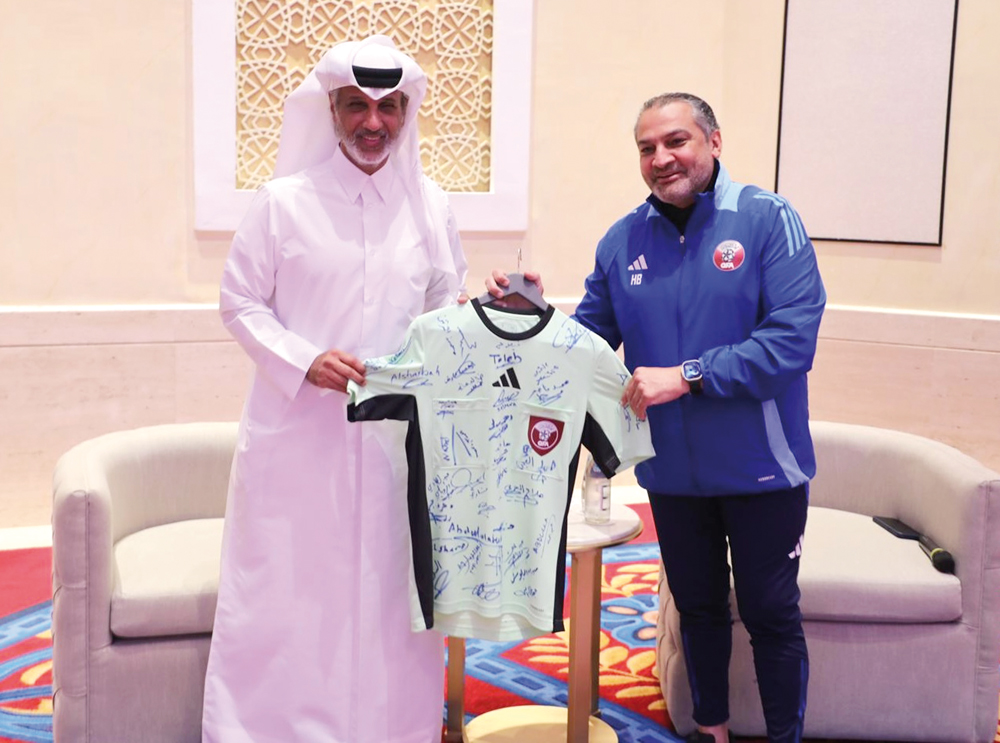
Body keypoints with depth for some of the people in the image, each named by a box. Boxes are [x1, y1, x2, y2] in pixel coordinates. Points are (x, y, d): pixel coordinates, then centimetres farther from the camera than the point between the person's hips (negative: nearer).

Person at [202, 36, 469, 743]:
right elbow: (240, 302, 2)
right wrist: (304, 359, -13)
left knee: (391, 597, 9)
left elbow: (446, 310, 15)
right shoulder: (284, 201, -1)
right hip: (297, 433, -2)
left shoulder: (431, 207, 8)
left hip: (397, 438, 2)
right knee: (284, 597, 4)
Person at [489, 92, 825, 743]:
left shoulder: (767, 219, -12)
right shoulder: (623, 241, 1)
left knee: (772, 614, 9)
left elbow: (793, 336, -22)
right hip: (672, 471, 4)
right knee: (698, 608, 20)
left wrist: (687, 376, -25)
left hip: (761, 469, -4)